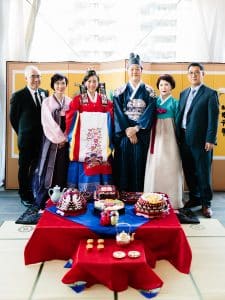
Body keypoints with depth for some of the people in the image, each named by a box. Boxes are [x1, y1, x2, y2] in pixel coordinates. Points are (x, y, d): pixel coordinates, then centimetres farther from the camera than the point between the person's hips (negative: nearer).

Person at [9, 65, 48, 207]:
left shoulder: (45, 93, 4)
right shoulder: (18, 96, -8)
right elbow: (13, 118, -1)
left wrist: (44, 132, 4)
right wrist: (23, 133, 4)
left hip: (41, 139, 4)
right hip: (27, 140, -3)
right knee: (24, 168, 10)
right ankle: (25, 196, 24)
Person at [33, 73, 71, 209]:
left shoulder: (70, 102, 8)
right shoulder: (47, 102, 1)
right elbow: (49, 123, -6)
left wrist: (65, 138, -5)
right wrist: (60, 138, -10)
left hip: (66, 141, 3)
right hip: (52, 141, -2)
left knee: (63, 171, 5)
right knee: (49, 170, -2)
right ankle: (44, 202, 7)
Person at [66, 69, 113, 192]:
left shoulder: (105, 100, 12)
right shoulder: (78, 99, 4)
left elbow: (111, 117, 8)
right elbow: (70, 118, -2)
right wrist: (68, 135, -10)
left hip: (101, 141, 2)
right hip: (83, 140, -2)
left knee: (99, 167, 4)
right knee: (84, 169, -2)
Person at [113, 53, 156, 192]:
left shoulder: (148, 91, 6)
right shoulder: (120, 91, 7)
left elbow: (150, 112, -5)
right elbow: (117, 112, -2)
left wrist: (136, 128, -14)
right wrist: (127, 129, -13)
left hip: (141, 134, 0)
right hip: (123, 133, 1)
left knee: (139, 164, 1)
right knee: (123, 164, 0)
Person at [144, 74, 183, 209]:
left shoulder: (175, 103, 2)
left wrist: (178, 139, -3)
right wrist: (151, 136, 2)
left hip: (169, 138, -3)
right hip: (156, 137, 3)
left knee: (169, 168, -2)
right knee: (155, 167, 3)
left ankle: (171, 201, 8)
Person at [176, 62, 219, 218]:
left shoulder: (210, 94, -3)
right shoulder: (184, 93, 15)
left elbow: (213, 118, -8)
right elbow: (180, 115, 14)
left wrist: (210, 140, -14)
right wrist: (178, 136, 7)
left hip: (201, 140, -5)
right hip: (184, 139, 6)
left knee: (203, 172, 2)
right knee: (189, 171, 12)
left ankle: (206, 203, 14)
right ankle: (194, 198, 28)